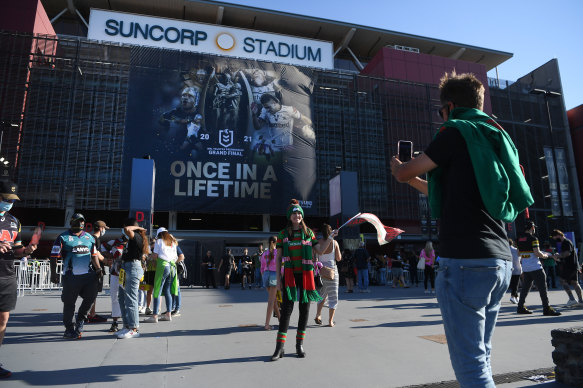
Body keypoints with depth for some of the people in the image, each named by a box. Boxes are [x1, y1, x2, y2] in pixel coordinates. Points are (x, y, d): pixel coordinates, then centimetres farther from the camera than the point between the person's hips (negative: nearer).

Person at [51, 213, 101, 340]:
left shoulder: (89, 238, 16)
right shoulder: (63, 237, 1)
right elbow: (54, 257, -1)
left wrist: (99, 270, 14)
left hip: (88, 275, 4)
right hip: (71, 276, -4)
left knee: (91, 296, -2)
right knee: (69, 303, 4)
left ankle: (80, 319, 23)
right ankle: (69, 330, 18)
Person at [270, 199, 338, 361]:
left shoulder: (308, 232, 7)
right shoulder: (283, 234, 4)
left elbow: (320, 251, 10)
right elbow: (278, 258, 4)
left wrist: (330, 237, -2)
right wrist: (278, 279, -2)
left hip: (305, 275, 2)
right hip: (290, 275, -2)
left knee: (304, 310, 6)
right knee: (287, 308, -7)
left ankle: (299, 345, 19)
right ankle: (279, 347, -1)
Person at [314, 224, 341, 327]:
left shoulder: (318, 242, -3)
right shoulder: (334, 242, -6)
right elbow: (339, 258, 0)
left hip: (320, 270, 3)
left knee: (323, 294, 22)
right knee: (333, 296, 6)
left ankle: (318, 315, 19)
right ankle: (330, 321, 6)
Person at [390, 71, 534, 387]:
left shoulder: (456, 132, -4)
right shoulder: (495, 137, 20)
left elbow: (403, 173, 3)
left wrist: (398, 166, 25)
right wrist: (415, 180, 34)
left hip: (465, 260, -9)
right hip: (499, 261, 9)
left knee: (469, 362, -2)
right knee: (481, 355, 18)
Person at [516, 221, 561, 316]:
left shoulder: (519, 238, 10)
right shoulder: (533, 238, -12)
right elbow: (537, 253, -17)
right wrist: (545, 255, 1)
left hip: (525, 268, 7)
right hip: (535, 267, -7)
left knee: (525, 287, 12)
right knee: (542, 288, -2)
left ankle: (520, 307, 15)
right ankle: (546, 309, 0)